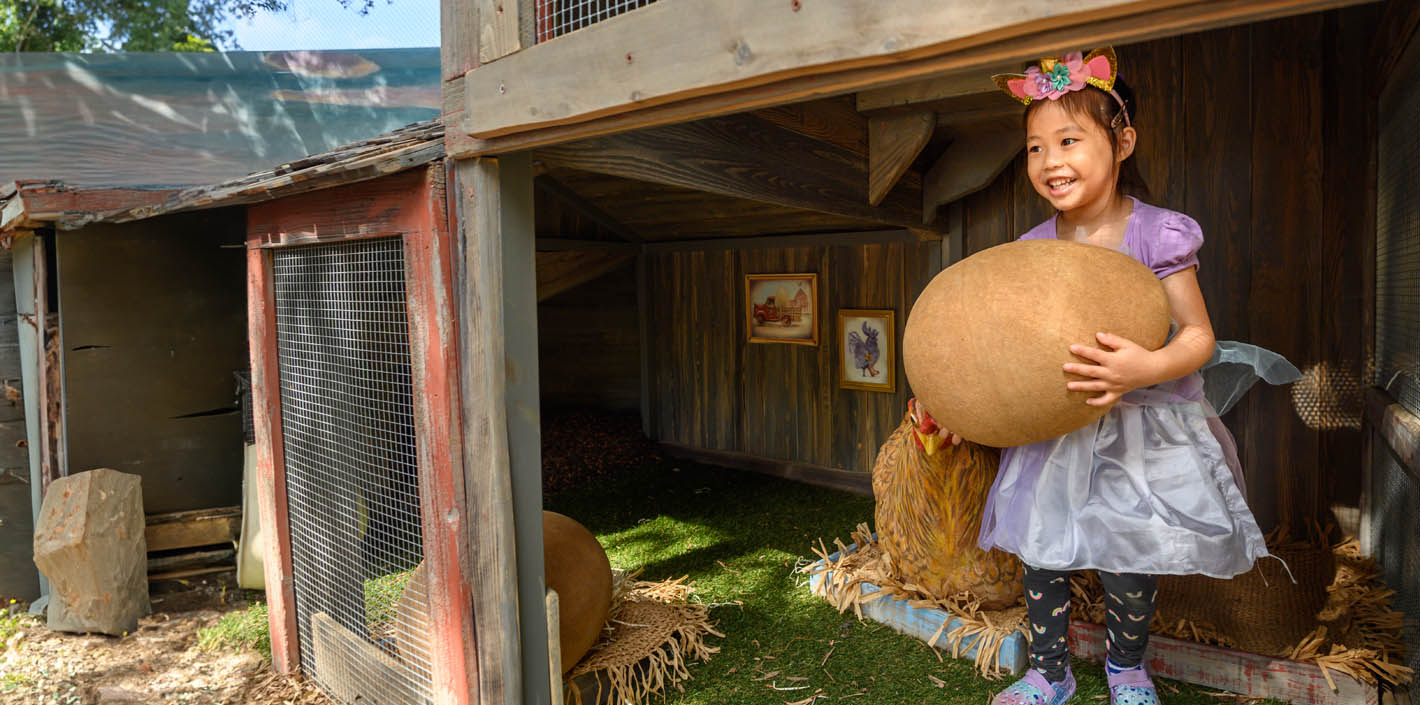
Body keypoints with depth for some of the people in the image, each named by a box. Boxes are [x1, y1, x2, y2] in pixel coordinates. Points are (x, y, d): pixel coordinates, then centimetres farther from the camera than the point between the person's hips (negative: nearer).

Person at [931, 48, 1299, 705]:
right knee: (1041, 550, 7)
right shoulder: (1033, 249, -2)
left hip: (1141, 428, -3)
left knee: (1127, 564, 1)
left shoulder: (1156, 234, -13)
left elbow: (1199, 336, -13)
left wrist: (1147, 368, -33)